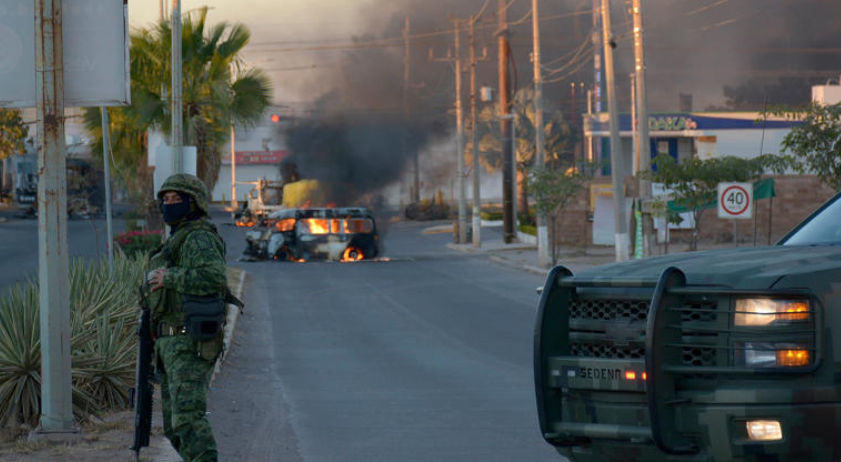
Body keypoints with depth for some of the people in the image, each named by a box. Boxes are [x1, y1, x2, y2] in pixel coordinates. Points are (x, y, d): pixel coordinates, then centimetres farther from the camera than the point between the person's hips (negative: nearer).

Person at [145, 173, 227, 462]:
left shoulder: (199, 239, -11)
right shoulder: (177, 241, 22)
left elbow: (216, 278, -29)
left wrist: (169, 278, -21)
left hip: (190, 346, -11)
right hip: (172, 346, 11)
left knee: (188, 418, -20)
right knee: (175, 427, 13)